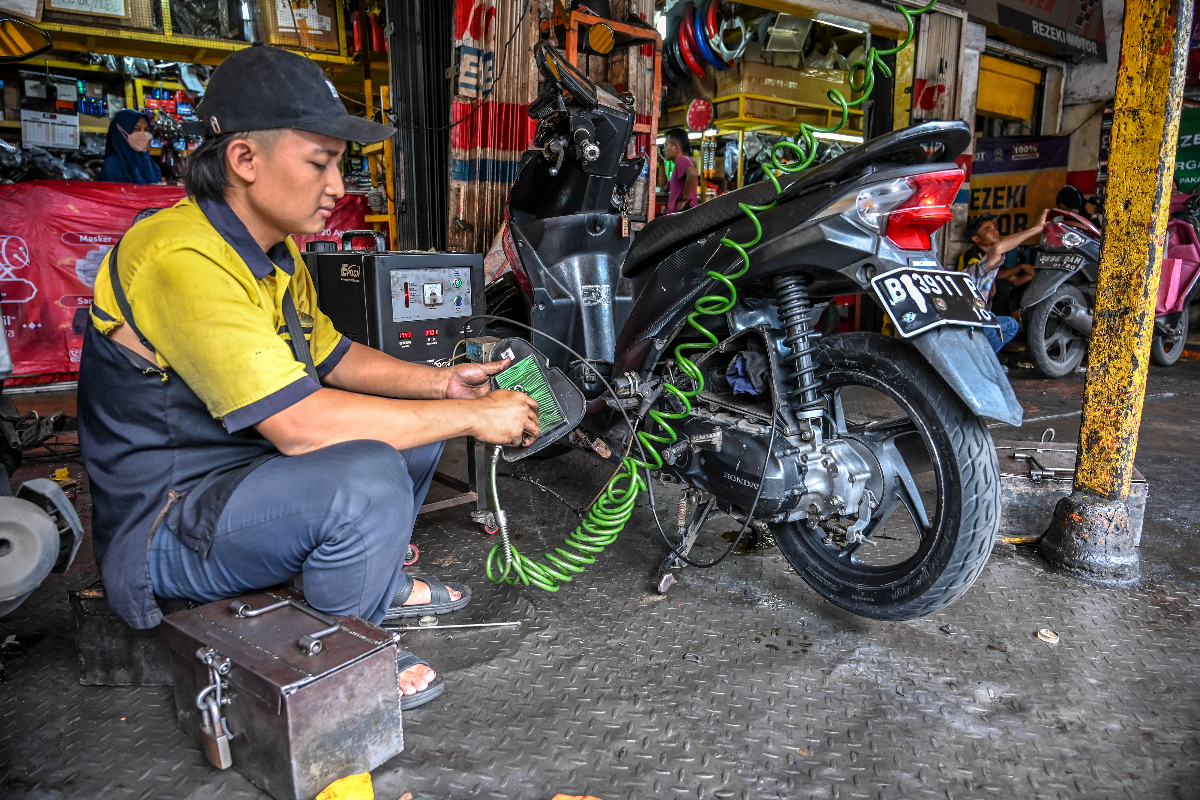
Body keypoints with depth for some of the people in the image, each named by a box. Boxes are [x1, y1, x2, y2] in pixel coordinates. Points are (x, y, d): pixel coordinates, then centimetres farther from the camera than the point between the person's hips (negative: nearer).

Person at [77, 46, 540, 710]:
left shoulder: (273, 251, 5)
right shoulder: (182, 261, -28)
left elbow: (330, 358, 13)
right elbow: (301, 422, -34)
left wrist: (440, 383, -2)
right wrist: (472, 418, -27)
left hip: (247, 466, 10)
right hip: (167, 526, -9)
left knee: (413, 414, 9)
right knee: (368, 473, -33)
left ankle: (379, 581, 21)